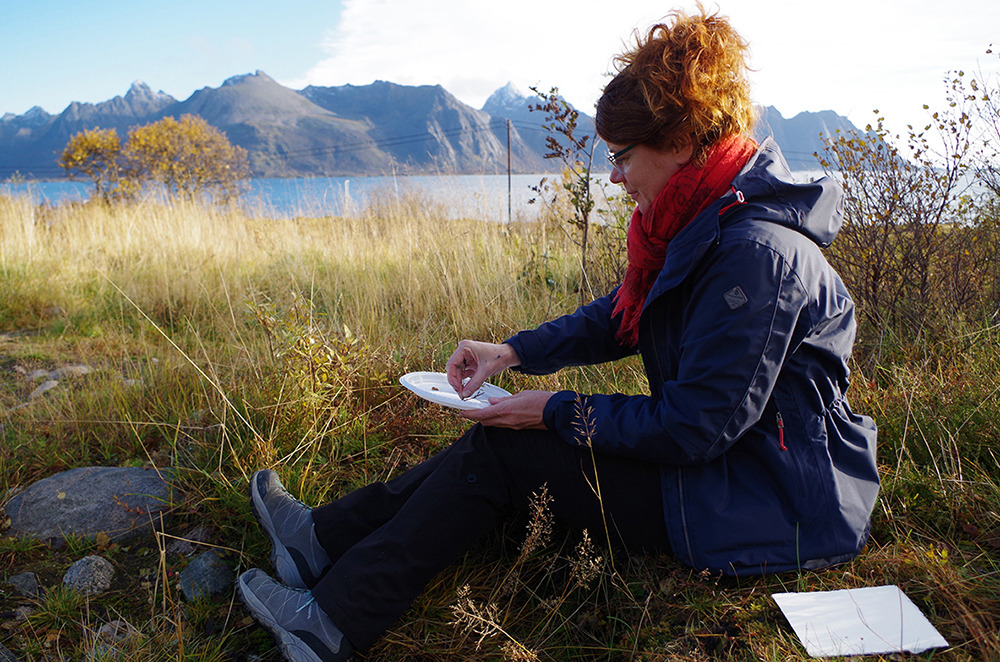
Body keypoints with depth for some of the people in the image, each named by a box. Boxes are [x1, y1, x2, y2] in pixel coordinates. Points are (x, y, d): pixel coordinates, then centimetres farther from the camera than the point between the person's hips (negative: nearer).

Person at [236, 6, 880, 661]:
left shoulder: (756, 251, -27)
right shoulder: (704, 222, 4)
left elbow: (695, 426, -25)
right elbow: (617, 318, 12)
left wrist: (559, 412, -17)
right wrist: (513, 352, 2)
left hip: (762, 503, -9)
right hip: (715, 455, 9)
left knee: (504, 448, -11)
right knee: (500, 438, 3)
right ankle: (328, 540, 10)